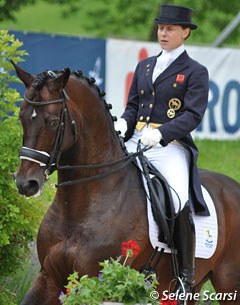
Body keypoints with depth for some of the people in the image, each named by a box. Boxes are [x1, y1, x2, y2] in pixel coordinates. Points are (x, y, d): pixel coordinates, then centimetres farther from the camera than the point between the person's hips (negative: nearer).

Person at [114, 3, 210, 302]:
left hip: (171, 145, -6)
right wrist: (123, 123, -2)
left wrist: (160, 133, -22)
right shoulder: (144, 66, 20)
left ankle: (186, 272, -18)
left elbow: (193, 115, -8)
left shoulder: (195, 72, 2)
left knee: (177, 200, -28)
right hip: (135, 141, 6)